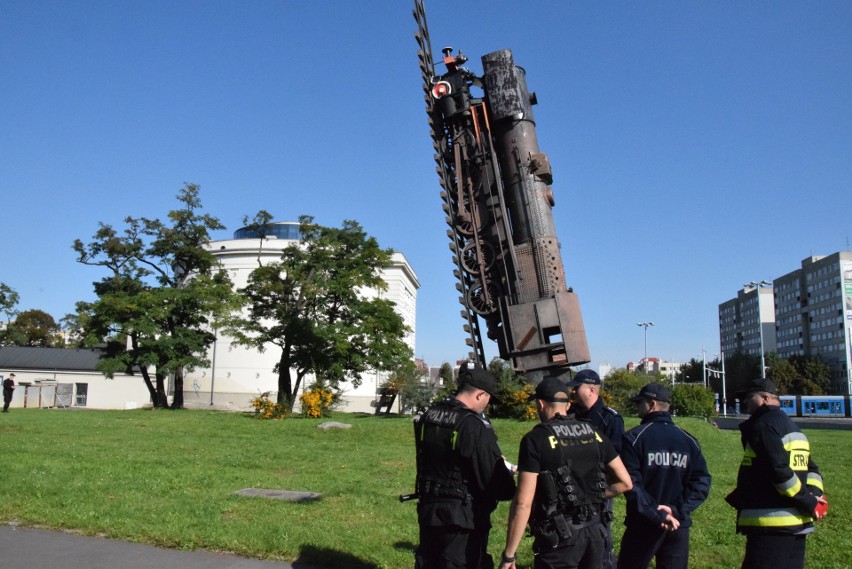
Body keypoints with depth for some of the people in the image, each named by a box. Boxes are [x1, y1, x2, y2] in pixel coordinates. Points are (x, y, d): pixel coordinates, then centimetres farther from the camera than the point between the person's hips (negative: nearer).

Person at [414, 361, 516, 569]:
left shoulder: (428, 417, 1)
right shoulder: (476, 427, -22)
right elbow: (494, 479, -20)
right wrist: (510, 479, 4)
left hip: (428, 511, 7)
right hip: (463, 519, -7)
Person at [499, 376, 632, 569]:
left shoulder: (536, 439, -12)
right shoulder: (594, 433, 5)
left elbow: (523, 502, -16)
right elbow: (625, 482, 8)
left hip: (559, 538, -5)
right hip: (595, 532, 6)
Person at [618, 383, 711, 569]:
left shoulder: (634, 438, -10)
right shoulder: (689, 441, 3)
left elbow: (630, 483, -18)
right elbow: (701, 482, -4)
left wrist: (656, 514, -16)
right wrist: (678, 510, -9)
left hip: (643, 526, -3)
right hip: (679, 526, 4)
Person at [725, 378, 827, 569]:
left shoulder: (763, 425, -12)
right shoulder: (793, 428, 19)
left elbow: (778, 469, -21)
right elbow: (811, 469, 16)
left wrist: (809, 503, -15)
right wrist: (815, 495, 0)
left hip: (771, 524, -10)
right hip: (798, 523, 10)